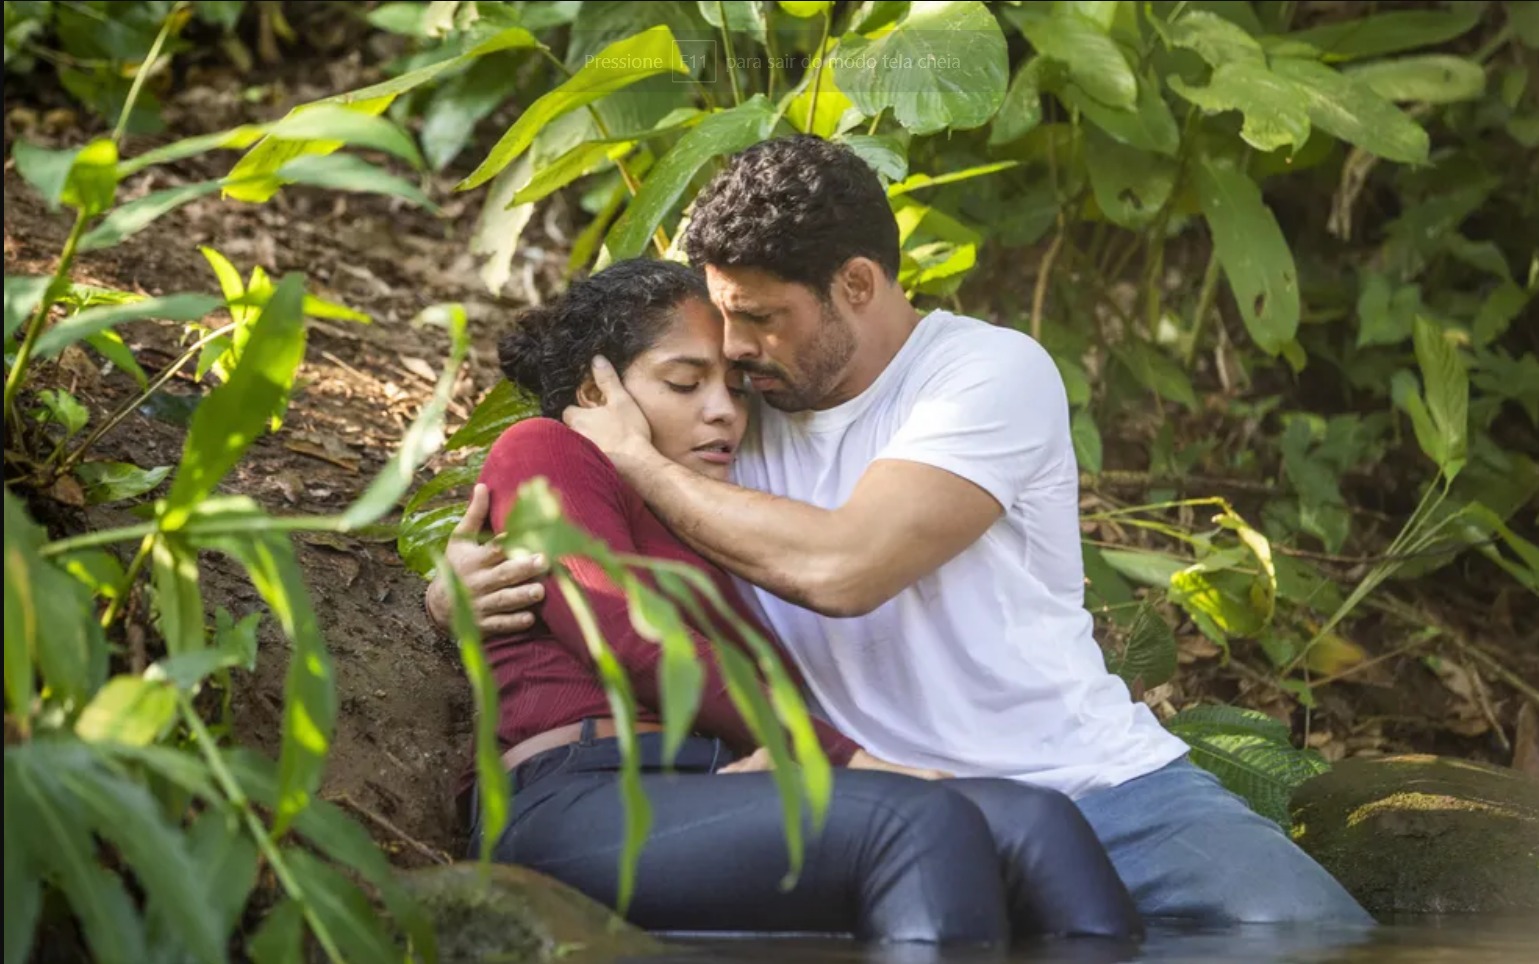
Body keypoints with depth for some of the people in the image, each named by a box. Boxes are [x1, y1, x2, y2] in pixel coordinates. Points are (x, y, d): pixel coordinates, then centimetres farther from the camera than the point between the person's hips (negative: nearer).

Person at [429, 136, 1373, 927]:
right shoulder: (744, 405, 11)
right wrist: (468, 575, -8)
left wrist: (639, 464, -7)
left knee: (1315, 932, -28)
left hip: (1099, 777, -2)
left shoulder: (993, 373, -4)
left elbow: (841, 568, -19)